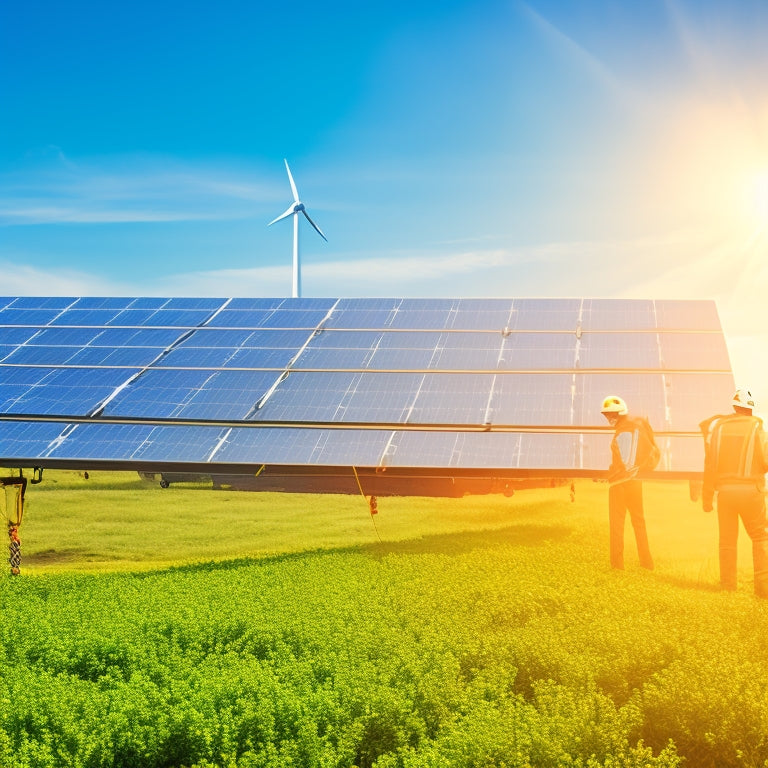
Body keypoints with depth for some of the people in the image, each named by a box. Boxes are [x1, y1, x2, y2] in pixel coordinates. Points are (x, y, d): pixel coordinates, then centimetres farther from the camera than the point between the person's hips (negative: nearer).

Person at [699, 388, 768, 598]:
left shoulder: (717, 427, 3)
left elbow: (709, 465, 4)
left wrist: (707, 497, 9)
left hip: (725, 491, 3)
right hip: (750, 490, -3)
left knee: (727, 539, 12)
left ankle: (728, 583, 14)